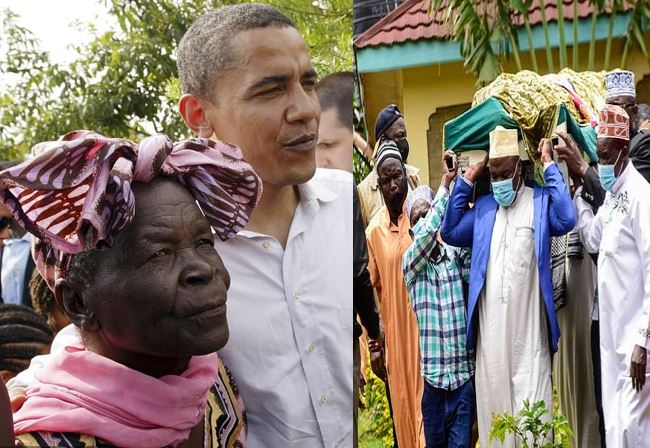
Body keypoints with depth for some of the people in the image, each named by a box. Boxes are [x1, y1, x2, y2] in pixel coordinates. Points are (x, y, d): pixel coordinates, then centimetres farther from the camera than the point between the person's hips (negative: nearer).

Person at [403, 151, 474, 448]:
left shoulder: (455, 256, 8)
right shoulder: (410, 261, 2)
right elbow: (427, 233, -17)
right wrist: (445, 182, -20)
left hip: (464, 372, 1)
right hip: (432, 375, -1)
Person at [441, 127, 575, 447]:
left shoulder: (541, 201, 3)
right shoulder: (483, 207, 17)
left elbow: (566, 220, -15)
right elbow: (449, 231, 13)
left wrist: (549, 167, -8)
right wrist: (467, 180, 11)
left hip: (529, 328, -4)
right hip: (490, 329, 4)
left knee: (530, 412, -4)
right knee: (493, 400, 7)